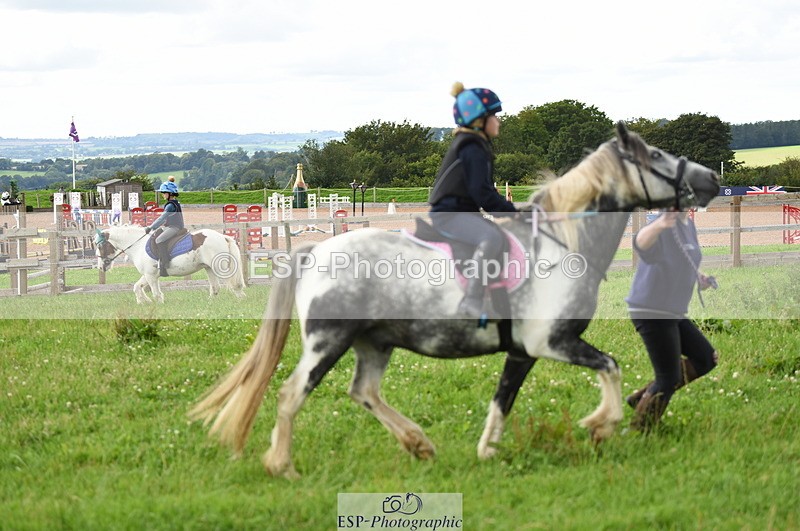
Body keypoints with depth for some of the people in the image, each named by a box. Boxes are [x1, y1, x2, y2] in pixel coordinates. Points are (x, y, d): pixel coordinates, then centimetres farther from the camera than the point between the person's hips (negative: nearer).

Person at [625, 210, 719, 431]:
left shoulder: (689, 225, 9)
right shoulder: (665, 225, -20)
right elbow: (642, 242, -44)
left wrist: (697, 277, 5)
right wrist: (659, 225, -66)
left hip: (674, 313, 9)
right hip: (651, 312, -9)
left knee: (707, 359, 16)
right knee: (668, 379, -7)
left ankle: (642, 398, 20)